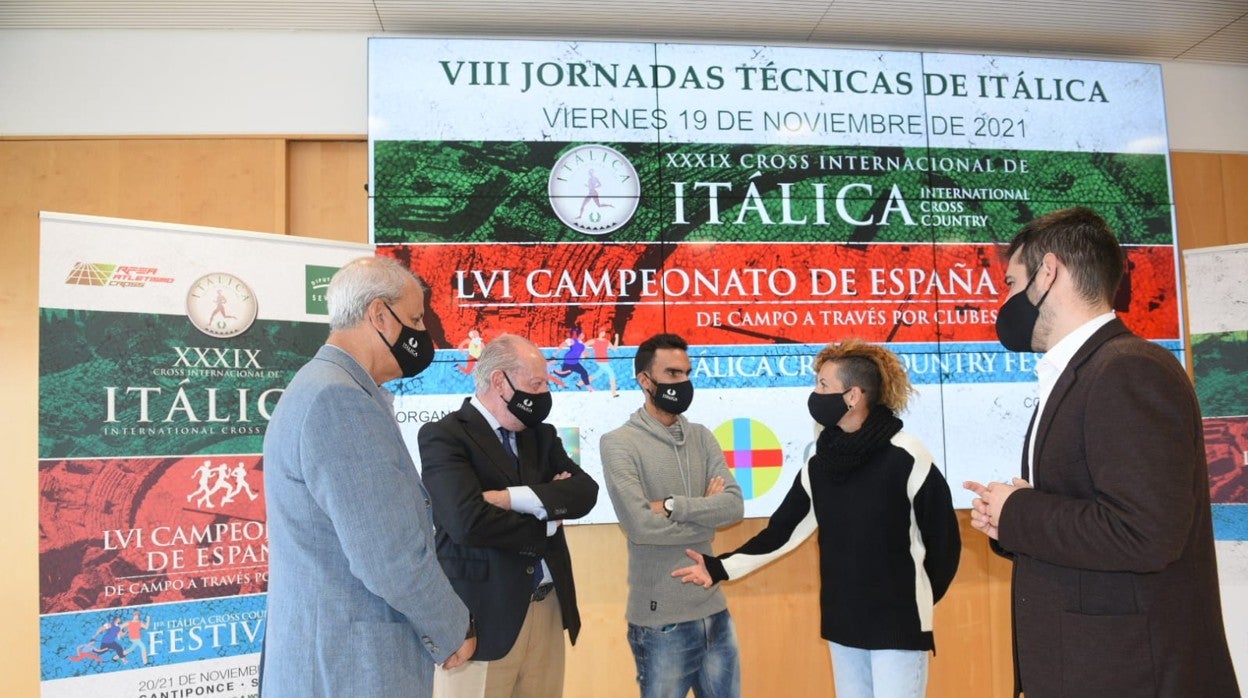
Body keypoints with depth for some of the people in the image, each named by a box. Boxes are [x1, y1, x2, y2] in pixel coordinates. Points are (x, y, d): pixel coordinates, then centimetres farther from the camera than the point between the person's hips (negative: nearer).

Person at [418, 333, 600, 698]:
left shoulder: (542, 435, 12)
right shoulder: (443, 436, -9)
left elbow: (585, 492, -2)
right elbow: (467, 521, -23)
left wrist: (514, 497, -16)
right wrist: (547, 521, -9)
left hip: (548, 610, 6)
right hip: (483, 615, -6)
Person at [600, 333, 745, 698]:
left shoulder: (701, 437, 7)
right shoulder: (619, 443, -10)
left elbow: (735, 505, -5)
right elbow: (640, 524, -20)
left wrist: (673, 505, -17)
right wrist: (706, 511, -9)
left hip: (714, 611, 5)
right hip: (661, 621, -5)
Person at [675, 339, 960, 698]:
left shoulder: (906, 457, -14)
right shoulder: (818, 464, 2)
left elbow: (942, 536, -6)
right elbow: (782, 530, 7)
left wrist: (920, 599, 5)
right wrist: (721, 568, -1)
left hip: (898, 624, -5)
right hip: (843, 624, 6)